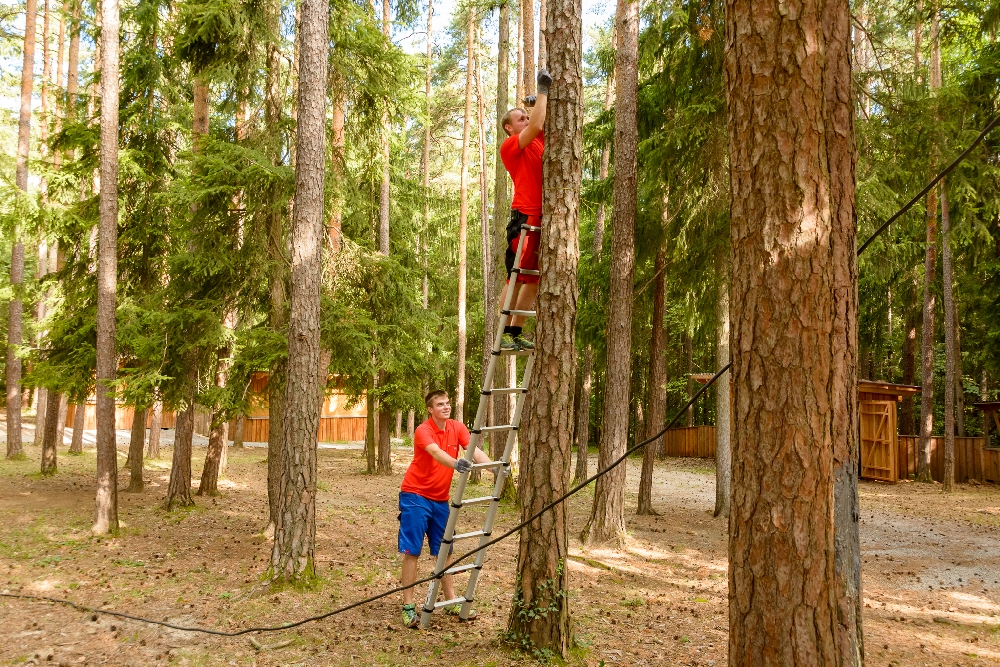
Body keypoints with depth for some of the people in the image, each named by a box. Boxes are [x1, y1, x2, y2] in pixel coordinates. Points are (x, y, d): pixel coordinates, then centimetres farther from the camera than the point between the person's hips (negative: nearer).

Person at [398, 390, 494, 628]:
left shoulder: (457, 428, 1)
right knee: (412, 551, -3)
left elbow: (475, 450, -13)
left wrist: (494, 467, -30)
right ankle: (408, 606, 3)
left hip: (440, 499, 6)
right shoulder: (423, 431, -15)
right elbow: (436, 452, -35)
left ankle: (451, 601, 22)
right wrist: (456, 463, -55)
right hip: (415, 496, -6)